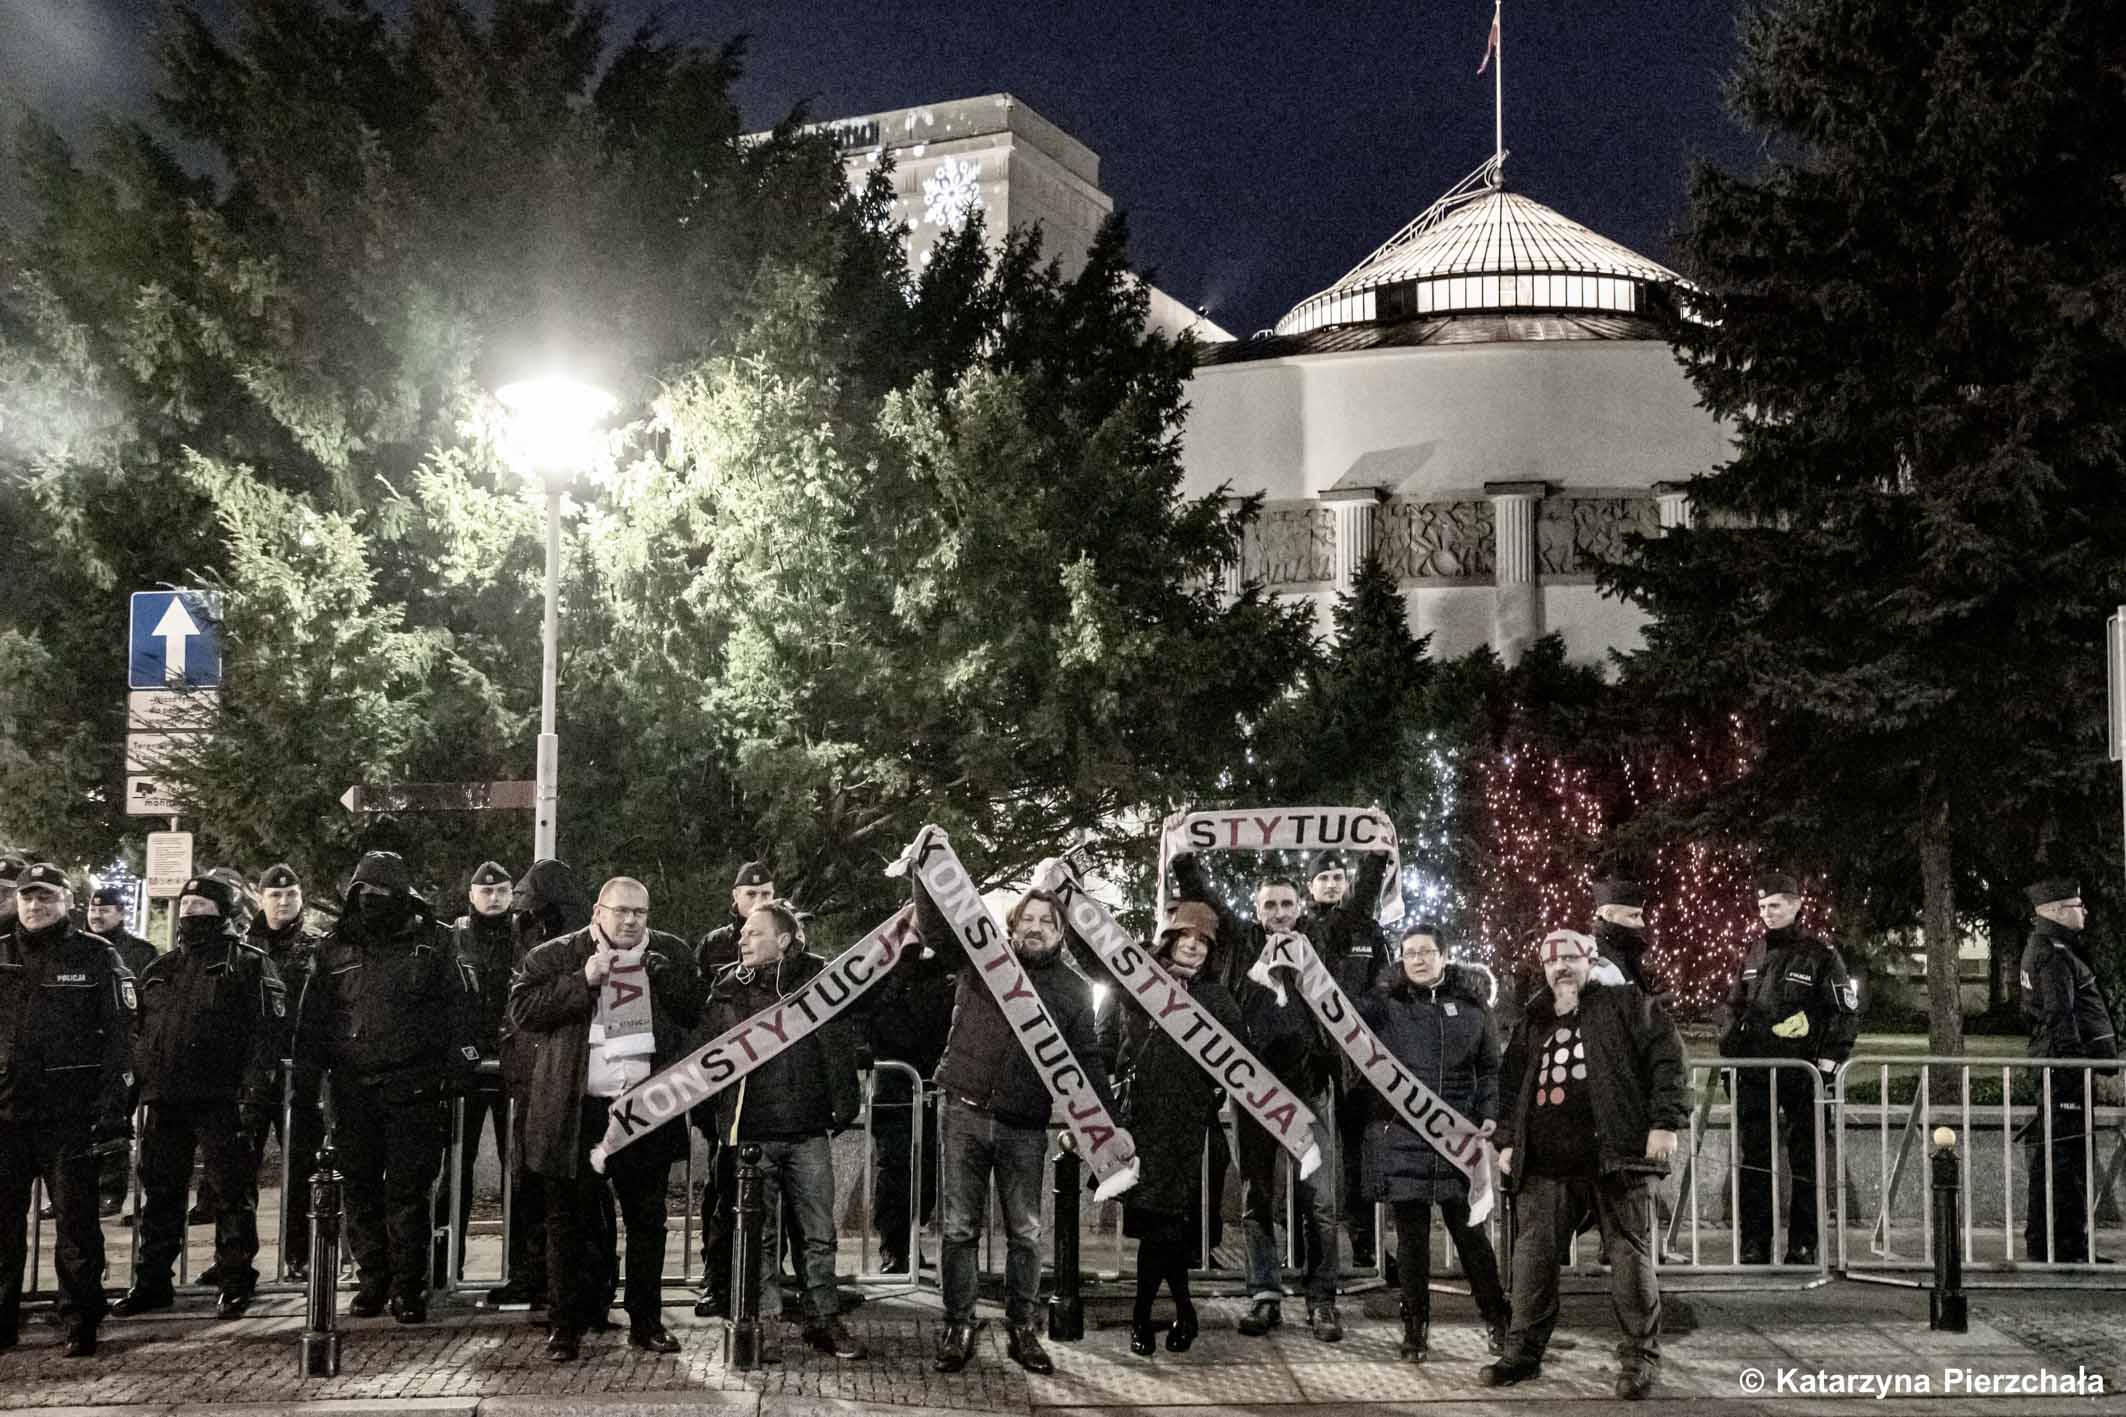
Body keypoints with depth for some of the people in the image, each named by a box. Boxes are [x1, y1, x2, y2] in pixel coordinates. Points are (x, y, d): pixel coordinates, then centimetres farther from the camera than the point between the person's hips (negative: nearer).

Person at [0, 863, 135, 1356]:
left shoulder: (96, 957, 2)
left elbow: (119, 1036, -2)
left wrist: (112, 1108, -10)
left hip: (71, 1112, -3)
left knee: (76, 1221, -1)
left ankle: (81, 1325, 6)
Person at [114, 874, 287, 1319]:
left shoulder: (250, 965, 0)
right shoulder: (160, 969, 19)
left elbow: (268, 1032, -9)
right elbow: (138, 1034, 25)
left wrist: (256, 1093, -17)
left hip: (223, 1099, -6)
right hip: (165, 1099, 6)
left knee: (233, 1191, -1)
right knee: (160, 1192, 11)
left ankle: (235, 1281, 7)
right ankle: (152, 1280, 20)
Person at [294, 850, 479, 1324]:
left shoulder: (431, 944, 4)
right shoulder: (336, 948, 11)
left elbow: (459, 1006, 3)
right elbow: (312, 1018, 14)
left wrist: (457, 1067, -5)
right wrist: (306, 1075, 7)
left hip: (412, 1089, -3)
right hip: (353, 1088, 3)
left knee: (407, 1190, -3)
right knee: (360, 1190, 7)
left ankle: (409, 1287, 3)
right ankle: (372, 1280, 18)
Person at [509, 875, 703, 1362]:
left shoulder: (670, 954, 10)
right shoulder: (554, 957, 2)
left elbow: (696, 1011, 5)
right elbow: (521, 1010, -9)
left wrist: (660, 971, -8)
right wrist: (583, 982, -15)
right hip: (576, 1112, -2)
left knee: (647, 1221, 9)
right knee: (571, 1222, 3)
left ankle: (646, 1322, 18)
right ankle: (565, 1325, 12)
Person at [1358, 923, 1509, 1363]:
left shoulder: (1471, 1005, 8)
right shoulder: (1384, 1004, 4)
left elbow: (1490, 1068, 11)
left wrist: (1489, 1118, 2)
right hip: (1401, 1134, 0)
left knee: (1469, 1229, 4)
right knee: (1411, 1234, 5)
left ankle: (1497, 1318, 18)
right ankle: (1415, 1327, 14)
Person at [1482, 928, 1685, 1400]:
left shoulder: (1628, 1004, 5)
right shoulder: (1531, 1024, 20)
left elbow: (1666, 1059, -3)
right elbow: (1510, 1086, 25)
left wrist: (1665, 1122, -12)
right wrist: (1506, 1141, 14)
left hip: (1617, 1155, -4)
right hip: (1546, 1165, 4)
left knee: (1629, 1255, -2)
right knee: (1533, 1255, 2)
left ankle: (1639, 1356, 7)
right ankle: (1523, 1351, 10)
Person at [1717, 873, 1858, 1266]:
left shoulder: (1820, 955, -3)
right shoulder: (1753, 956, 14)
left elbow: (1847, 1012, -4)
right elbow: (1735, 1008, 23)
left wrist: (1827, 1063, -10)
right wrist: (1731, 1055, 14)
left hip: (1802, 1074, -5)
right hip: (1755, 1076, 5)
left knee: (1804, 1160, 3)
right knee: (1754, 1160, 4)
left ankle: (1803, 1244, 9)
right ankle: (1754, 1244, 9)